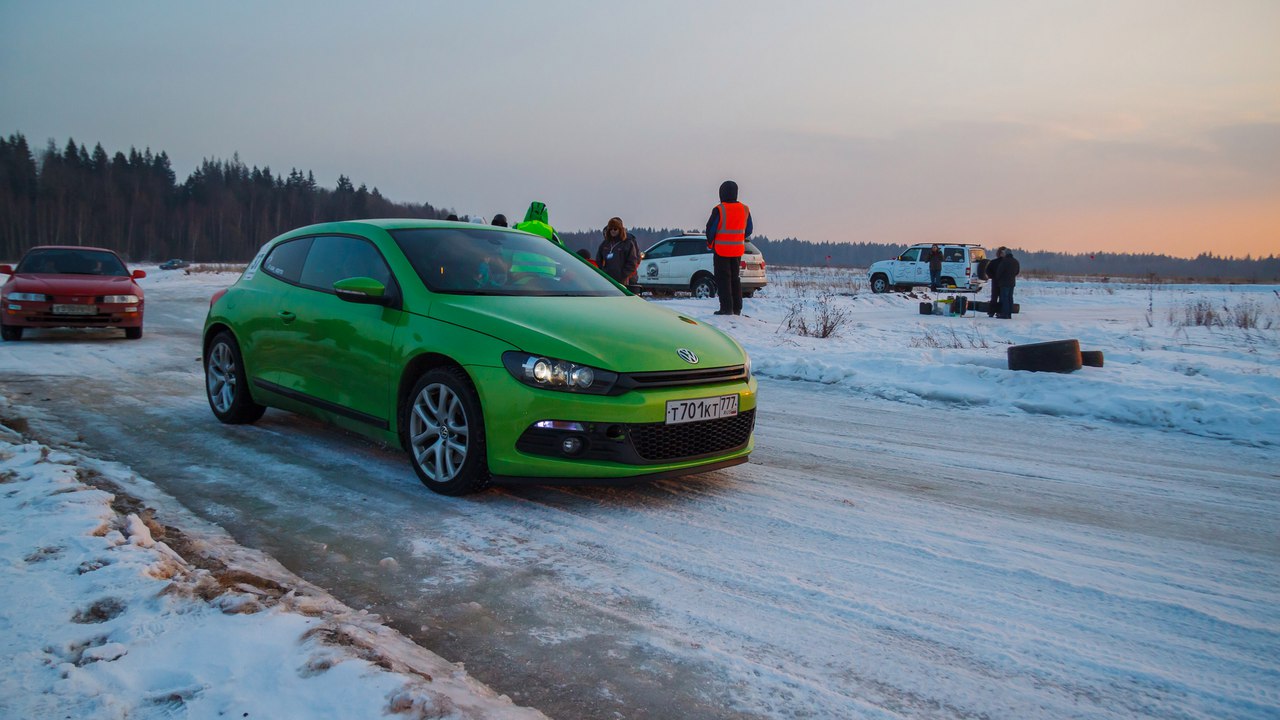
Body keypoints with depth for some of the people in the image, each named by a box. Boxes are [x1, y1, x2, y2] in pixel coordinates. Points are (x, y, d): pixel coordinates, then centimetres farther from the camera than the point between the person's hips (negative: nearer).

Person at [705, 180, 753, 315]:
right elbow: (748, 230, 11)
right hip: (738, 249, 5)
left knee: (723, 278, 0)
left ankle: (726, 308, -4)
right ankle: (737, 308, 16)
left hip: (722, 250, -5)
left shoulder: (719, 210, -14)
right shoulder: (745, 209, 4)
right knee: (735, 278, 14)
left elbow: (710, 229, -11)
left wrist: (710, 244, 6)